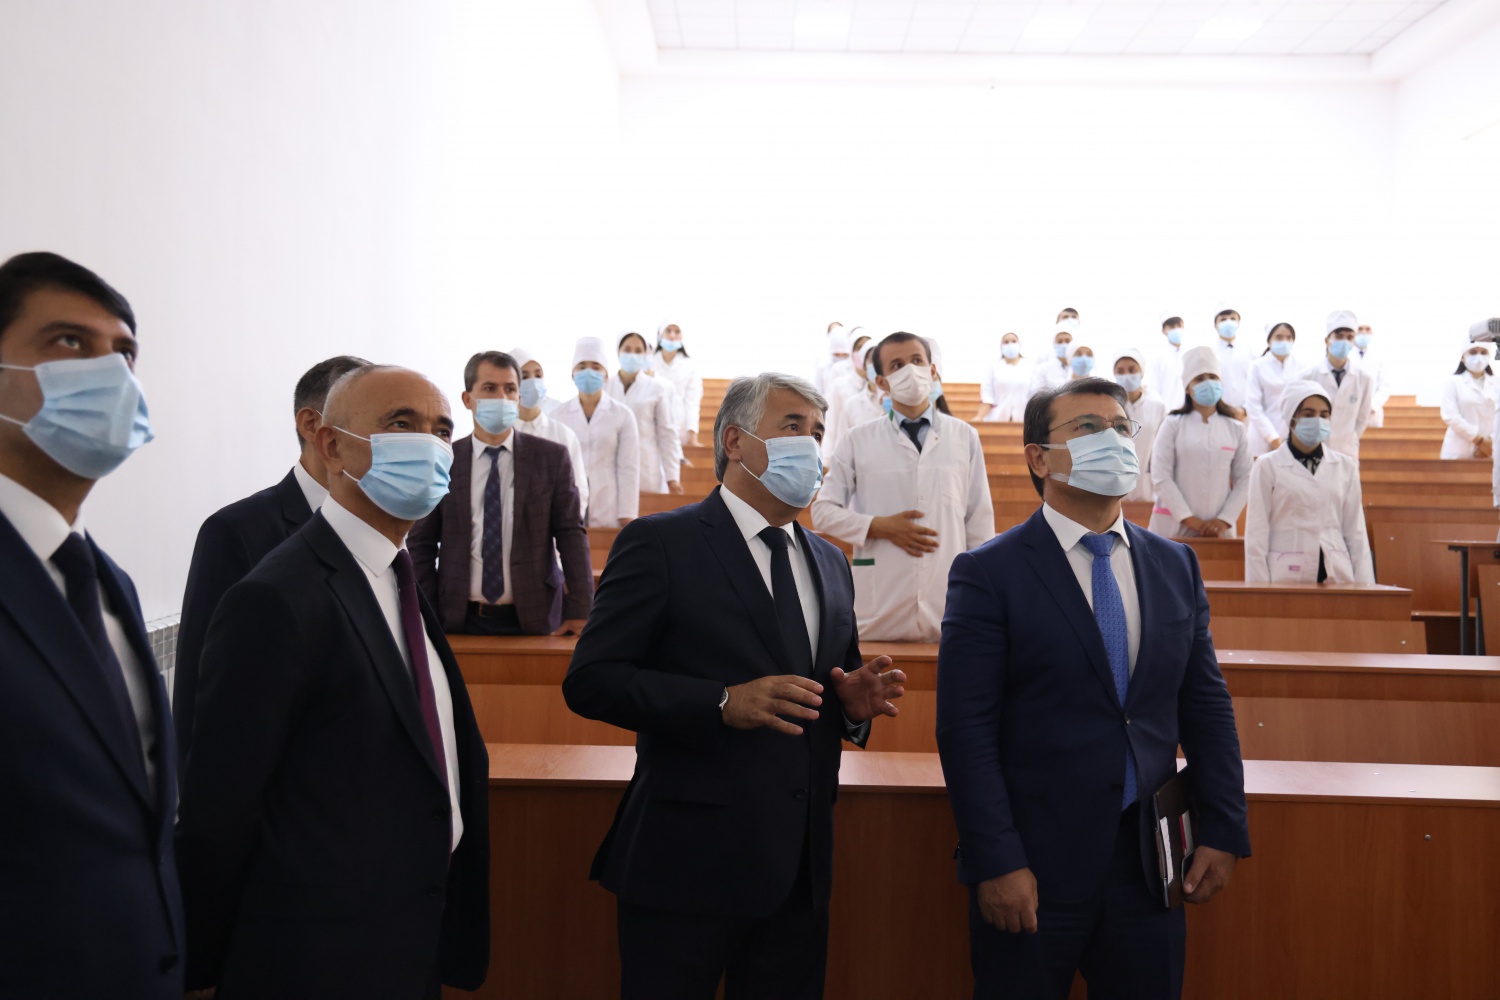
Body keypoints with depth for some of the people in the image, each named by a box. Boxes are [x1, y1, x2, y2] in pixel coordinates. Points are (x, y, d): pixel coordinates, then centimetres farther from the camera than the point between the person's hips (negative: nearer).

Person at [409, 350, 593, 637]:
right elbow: (420, 545, 4)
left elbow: (572, 535, -3)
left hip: (533, 620, 0)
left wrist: (580, 611, -9)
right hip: (460, 621, 1)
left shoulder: (552, 457, 0)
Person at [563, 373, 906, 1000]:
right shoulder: (660, 543, -6)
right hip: (690, 862, -6)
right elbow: (590, 680, -13)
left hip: (799, 871, 6)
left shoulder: (830, 563, 15)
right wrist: (722, 703, -24)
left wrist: (853, 704, -1)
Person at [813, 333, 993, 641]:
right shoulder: (858, 441, 4)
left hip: (950, 604, 1)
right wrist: (881, 527, -8)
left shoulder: (964, 437, 5)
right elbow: (823, 510, 5)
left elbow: (980, 522, 7)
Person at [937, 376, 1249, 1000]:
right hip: (1032, 867, -4)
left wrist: (1224, 831, 4)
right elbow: (966, 728, -13)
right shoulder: (988, 573, -9)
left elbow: (1207, 706, 9)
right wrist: (996, 862, -16)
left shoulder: (1176, 566, 8)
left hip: (1151, 866, 5)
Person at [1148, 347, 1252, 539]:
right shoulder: (1173, 425, 0)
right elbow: (1160, 477, -6)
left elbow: (1244, 479, 5)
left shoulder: (1235, 429, 8)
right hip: (1175, 525, -2)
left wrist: (1225, 519, -5)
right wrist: (1188, 518, -10)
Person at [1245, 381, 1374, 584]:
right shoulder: (1267, 467, 1)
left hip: (1338, 575, 3)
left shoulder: (1345, 467, 11)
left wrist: (1364, 585, 5)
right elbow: (1256, 535, 0)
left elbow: (1356, 533, 11)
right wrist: (1260, 588, -4)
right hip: (1287, 575, -3)